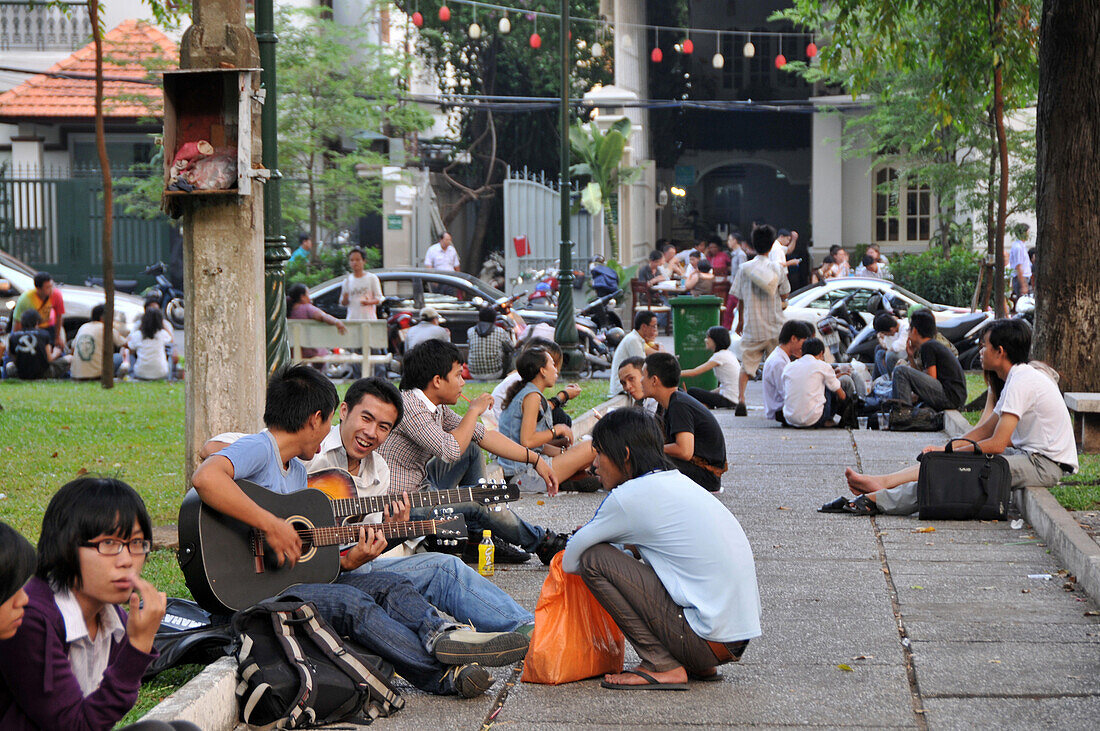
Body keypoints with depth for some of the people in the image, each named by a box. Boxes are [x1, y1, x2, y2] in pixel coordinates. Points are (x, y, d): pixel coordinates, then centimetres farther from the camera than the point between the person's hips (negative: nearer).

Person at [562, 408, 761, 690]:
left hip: (709, 641, -9)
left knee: (594, 559, -8)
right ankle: (701, 666, 17)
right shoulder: (678, 482, 16)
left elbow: (570, 561, 1)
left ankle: (663, 667, -6)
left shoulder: (630, 497, -9)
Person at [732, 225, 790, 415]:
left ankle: (741, 399, -15)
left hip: (752, 327, 0)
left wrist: (740, 321, 16)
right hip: (774, 327, 0)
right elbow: (784, 294, 4)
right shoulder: (776, 268, -5)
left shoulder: (745, 268, -3)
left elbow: (740, 299, 4)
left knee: (746, 366, 3)